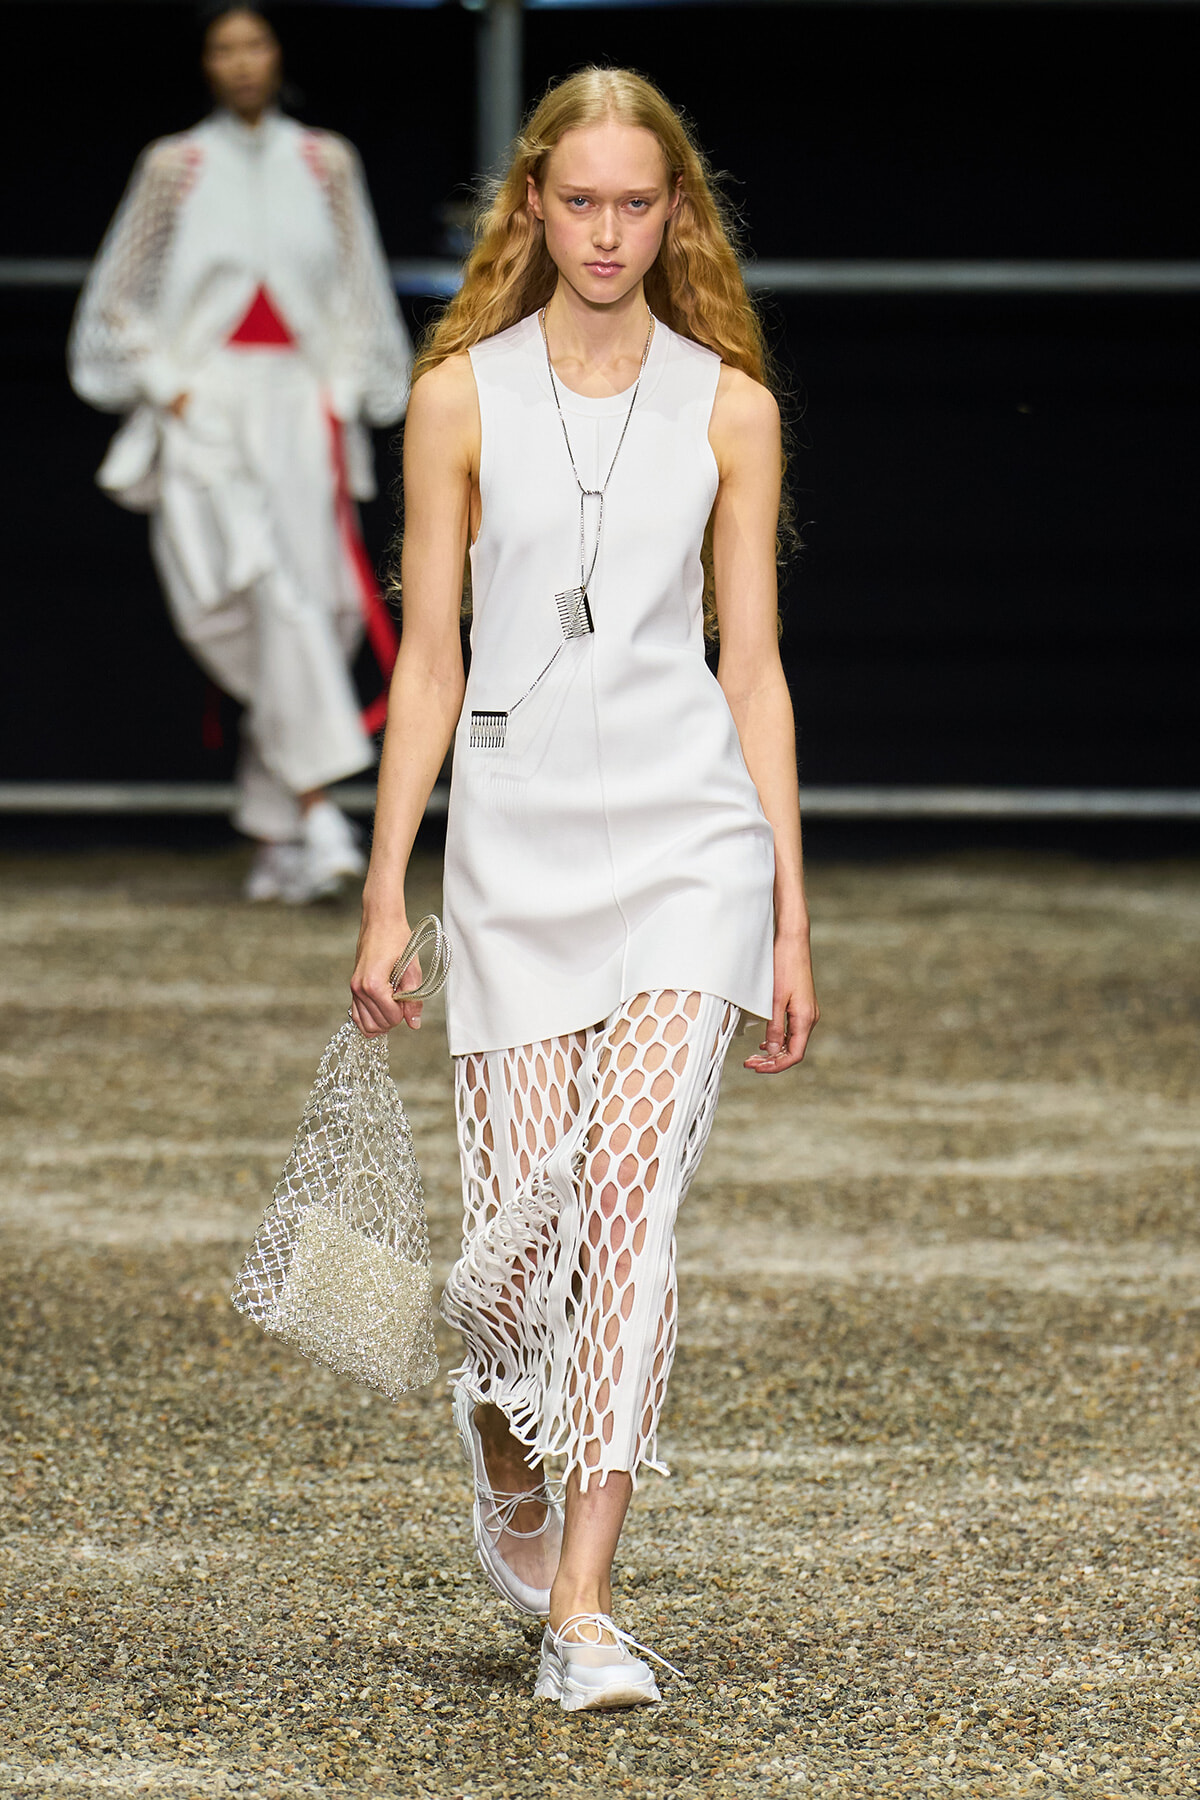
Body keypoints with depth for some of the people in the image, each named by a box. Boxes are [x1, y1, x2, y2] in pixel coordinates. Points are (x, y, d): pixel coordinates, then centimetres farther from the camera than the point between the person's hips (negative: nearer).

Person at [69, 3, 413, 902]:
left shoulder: (327, 163, 11)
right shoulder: (173, 167, 6)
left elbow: (359, 295, 14)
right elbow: (119, 299, 10)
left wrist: (340, 402, 3)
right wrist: (168, 389, -2)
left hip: (299, 408, 3)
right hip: (206, 412, -3)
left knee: (300, 618, -2)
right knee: (272, 596, -20)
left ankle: (275, 839, 8)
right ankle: (319, 814, -28)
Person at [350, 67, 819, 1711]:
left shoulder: (728, 406, 5)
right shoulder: (461, 396, 3)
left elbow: (753, 667, 6)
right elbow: (429, 660, 5)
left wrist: (793, 922, 4)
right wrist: (386, 895, 1)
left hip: (691, 832, 0)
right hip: (519, 837, 0)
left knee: (630, 1179, -16)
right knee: (520, 1224, -2)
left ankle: (582, 1605, -13)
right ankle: (501, 1422, 35)